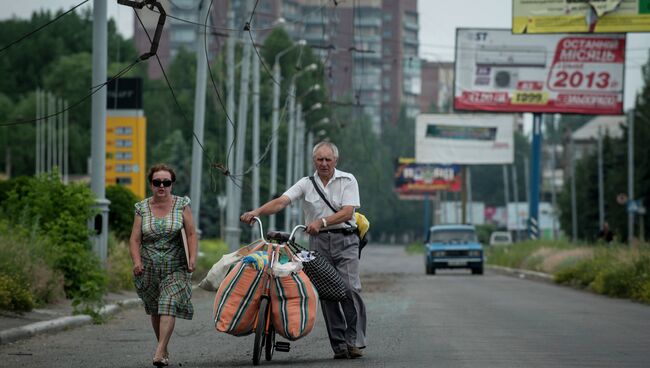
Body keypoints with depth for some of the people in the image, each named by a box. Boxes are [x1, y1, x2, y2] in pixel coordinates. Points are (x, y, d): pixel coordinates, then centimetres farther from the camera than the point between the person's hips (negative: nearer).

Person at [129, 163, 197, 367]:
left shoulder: (181, 205, 0)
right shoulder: (142, 208, 3)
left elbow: (191, 234, -2)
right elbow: (135, 238, -1)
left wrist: (192, 259, -14)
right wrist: (137, 262, -15)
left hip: (176, 268, -3)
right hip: (149, 268, 3)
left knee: (169, 305, -18)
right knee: (154, 310, 12)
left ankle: (160, 352, -24)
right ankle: (164, 348, 28)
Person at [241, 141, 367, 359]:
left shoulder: (347, 181, 1)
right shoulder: (306, 184, 7)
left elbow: (347, 212, -11)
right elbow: (281, 202, -5)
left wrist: (321, 221, -25)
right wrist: (257, 212, -22)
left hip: (344, 239, -3)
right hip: (318, 242, 3)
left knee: (350, 288, -15)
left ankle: (354, 341, -11)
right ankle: (339, 345, 2)